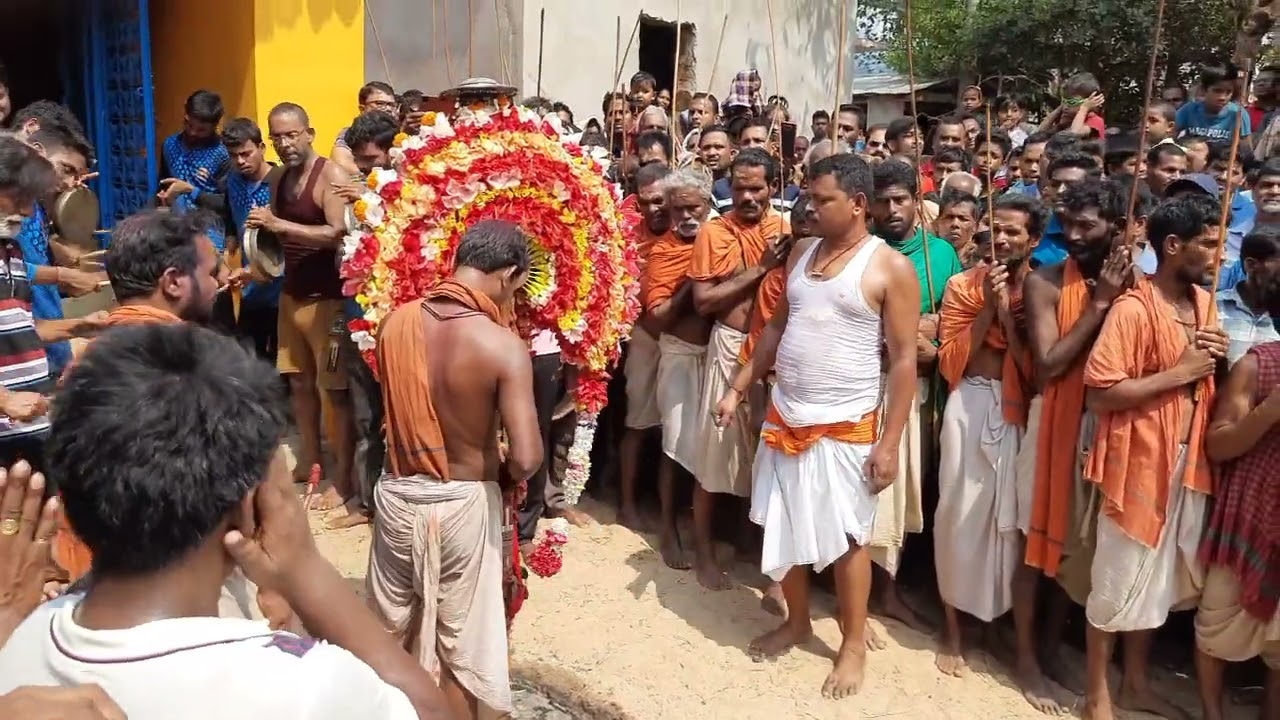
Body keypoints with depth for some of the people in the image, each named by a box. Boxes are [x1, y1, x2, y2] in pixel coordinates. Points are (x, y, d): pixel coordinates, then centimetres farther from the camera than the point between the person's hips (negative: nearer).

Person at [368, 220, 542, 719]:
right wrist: (506, 477, -4)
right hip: (463, 503, -4)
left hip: (398, 493, 4)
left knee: (390, 632, 25)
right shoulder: (504, 346, -22)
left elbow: (398, 405, 4)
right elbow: (526, 458, -26)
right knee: (461, 645, 17)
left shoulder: (396, 321, -8)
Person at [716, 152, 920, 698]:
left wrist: (890, 442, -14)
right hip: (783, 417, 6)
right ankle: (796, 621, 36)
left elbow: (905, 360, -11)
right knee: (782, 527, 14)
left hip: (845, 426, -5)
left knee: (846, 537, 6)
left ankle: (854, 644, 26)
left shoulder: (890, 267, -10)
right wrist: (738, 388, 9)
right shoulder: (802, 252, 7)